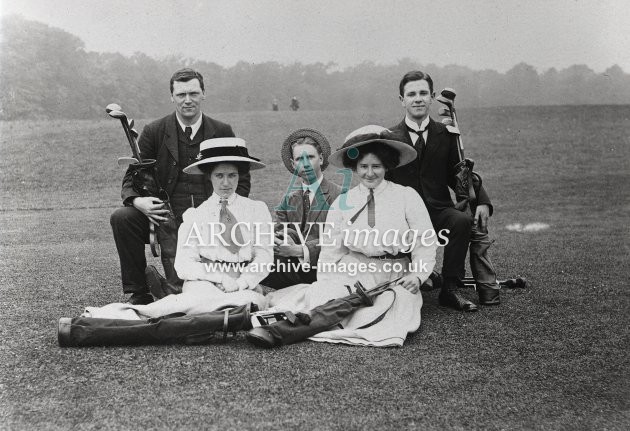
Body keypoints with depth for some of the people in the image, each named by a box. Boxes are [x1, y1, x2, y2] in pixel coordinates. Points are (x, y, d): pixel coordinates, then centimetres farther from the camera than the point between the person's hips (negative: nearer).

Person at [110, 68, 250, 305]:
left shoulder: (222, 132, 8)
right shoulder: (154, 132, 5)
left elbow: (241, 180, 13)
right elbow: (132, 176, 9)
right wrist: (137, 200, -15)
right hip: (170, 220, 0)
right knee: (121, 217, -26)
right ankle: (139, 293, -6)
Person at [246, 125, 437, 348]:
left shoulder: (407, 197, 1)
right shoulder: (342, 203, 7)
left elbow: (426, 242, 1)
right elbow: (330, 250, 7)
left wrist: (417, 274, -14)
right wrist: (324, 284, -7)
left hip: (394, 279, -2)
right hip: (353, 273, 3)